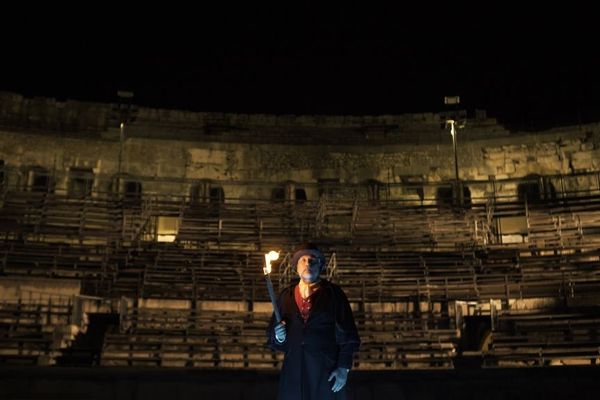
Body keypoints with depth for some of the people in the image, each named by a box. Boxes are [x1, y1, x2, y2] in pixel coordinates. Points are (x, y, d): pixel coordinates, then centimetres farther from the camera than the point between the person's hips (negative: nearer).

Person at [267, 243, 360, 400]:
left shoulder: (333, 294, 2)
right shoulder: (286, 295, 10)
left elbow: (347, 336, -3)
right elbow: (272, 334, 11)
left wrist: (343, 368, -9)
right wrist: (278, 337, -10)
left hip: (327, 374, -2)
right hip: (294, 374, 2)